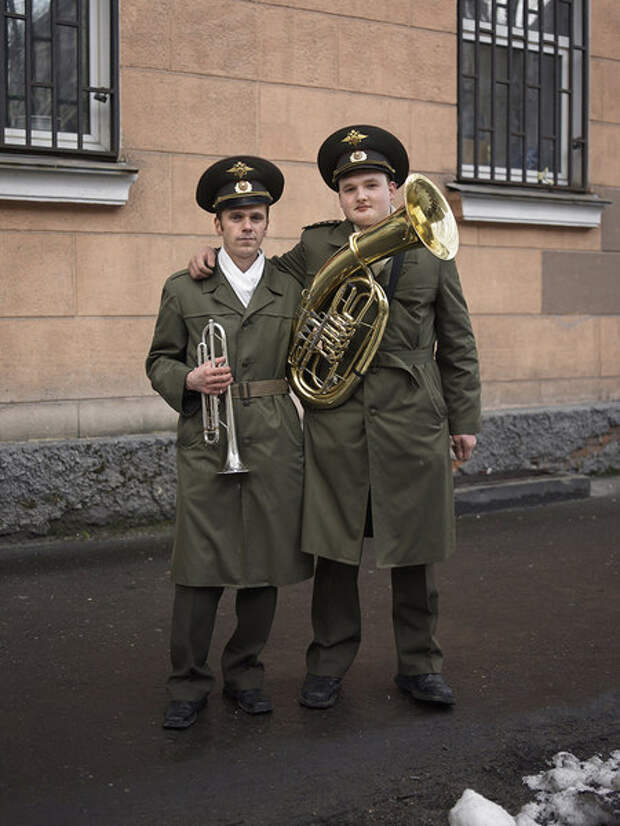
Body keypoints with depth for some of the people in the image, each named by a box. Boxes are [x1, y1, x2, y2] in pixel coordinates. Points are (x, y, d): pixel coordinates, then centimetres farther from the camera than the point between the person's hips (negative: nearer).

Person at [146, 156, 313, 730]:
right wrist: (190, 379, -12)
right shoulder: (184, 289, 7)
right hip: (207, 441, -1)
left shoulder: (293, 289, 10)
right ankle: (189, 684, 11)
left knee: (266, 562, 6)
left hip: (275, 442, 2)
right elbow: (159, 362, 9)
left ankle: (245, 672, 23)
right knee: (201, 565, -3)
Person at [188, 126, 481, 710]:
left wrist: (464, 420, 6)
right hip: (335, 423, 0)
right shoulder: (314, 246, 7)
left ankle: (418, 665, 23)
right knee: (333, 549, 6)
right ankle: (328, 665, 22)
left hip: (412, 421, 0)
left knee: (415, 551, 8)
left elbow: (457, 345, 9)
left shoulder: (430, 250, 6)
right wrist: (216, 256, 5)